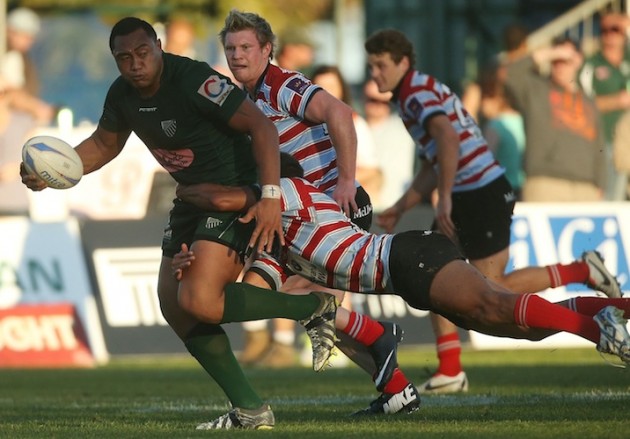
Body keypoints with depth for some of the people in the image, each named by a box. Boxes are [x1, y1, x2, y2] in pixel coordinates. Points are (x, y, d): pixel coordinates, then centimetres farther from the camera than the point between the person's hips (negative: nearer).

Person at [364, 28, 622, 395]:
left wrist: (445, 198, -29)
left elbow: (447, 137, -30)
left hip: (483, 194, -10)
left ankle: (582, 271, 4)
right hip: (463, 198, 10)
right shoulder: (418, 94, 19)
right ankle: (450, 372, 5)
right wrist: (399, 209, 24)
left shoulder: (418, 93, -12)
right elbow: (432, 167, 27)